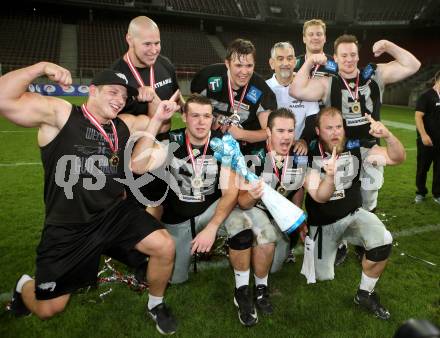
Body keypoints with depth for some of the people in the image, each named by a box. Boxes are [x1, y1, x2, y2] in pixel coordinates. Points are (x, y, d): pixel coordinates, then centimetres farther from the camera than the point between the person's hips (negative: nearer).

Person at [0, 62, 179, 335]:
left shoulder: (125, 125, 4)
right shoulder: (58, 113, -10)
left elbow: (138, 166, -8)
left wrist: (156, 119, -12)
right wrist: (41, 67, -24)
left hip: (116, 213, 3)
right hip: (67, 228, -3)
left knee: (165, 247, -16)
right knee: (48, 309, 7)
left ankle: (156, 304, 16)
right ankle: (25, 286, 46)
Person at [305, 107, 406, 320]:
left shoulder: (355, 148, -11)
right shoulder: (310, 152, -15)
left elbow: (397, 158, -9)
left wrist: (386, 135, -29)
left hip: (353, 215, 1)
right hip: (321, 224, 0)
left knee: (383, 241, -29)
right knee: (323, 276, 5)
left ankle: (365, 294, -3)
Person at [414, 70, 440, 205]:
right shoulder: (426, 96, -8)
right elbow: (418, 117, -15)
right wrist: (424, 135, -25)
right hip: (427, 139, -5)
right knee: (423, 167, 7)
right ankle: (420, 193, 21)